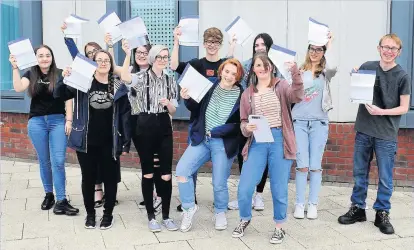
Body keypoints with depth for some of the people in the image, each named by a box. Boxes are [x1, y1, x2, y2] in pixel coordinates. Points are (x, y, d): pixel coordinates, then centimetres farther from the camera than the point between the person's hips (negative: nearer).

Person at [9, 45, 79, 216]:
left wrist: (69, 120, -7)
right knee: (44, 161, 10)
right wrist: (15, 67, -17)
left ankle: (61, 201, -4)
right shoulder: (31, 74, 5)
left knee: (58, 161, -7)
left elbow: (68, 98, -2)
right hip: (36, 122, 2)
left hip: (58, 121, -2)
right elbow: (18, 88, -12)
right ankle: (48, 195, 25)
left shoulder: (60, 74, -1)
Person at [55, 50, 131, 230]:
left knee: (110, 178, 8)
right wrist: (64, 79, -24)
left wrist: (125, 142, -2)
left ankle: (108, 213, 25)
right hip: (86, 141, 0)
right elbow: (60, 95, -3)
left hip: (109, 143, 0)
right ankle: (90, 213, 29)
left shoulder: (118, 87, 0)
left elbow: (125, 115, 1)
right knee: (88, 178, 11)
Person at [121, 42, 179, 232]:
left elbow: (173, 112, 11)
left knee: (166, 173, 1)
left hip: (164, 128, 3)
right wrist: (128, 54, -28)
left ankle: (166, 216, 14)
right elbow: (125, 78, -26)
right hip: (144, 128, -3)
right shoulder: (142, 77, -1)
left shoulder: (171, 81, 11)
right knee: (148, 173, 5)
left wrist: (168, 104, -10)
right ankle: (151, 216, 17)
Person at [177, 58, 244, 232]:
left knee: (219, 183, 5)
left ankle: (220, 213, 33)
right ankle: (189, 207, 13)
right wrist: (187, 99, -8)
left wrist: (215, 131, -14)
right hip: (202, 139, 3)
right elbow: (197, 110, 11)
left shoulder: (241, 96, -10)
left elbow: (240, 123, -10)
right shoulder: (210, 87, -2)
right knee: (182, 170, -7)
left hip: (223, 143, -3)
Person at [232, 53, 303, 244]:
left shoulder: (281, 86, 4)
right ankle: (245, 220, 26)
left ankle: (279, 227, 26)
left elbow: (297, 96, -18)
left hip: (279, 140, -2)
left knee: (279, 189, 6)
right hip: (257, 142, 2)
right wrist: (247, 128, -13)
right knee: (244, 188, -2)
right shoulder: (248, 93, 10)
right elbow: (243, 121, 10)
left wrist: (294, 72, -31)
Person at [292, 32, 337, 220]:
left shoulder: (325, 73, 4)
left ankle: (313, 204, 11)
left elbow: (332, 67, -20)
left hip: (319, 122, 0)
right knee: (302, 165, -3)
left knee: (315, 165, 1)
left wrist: (329, 46, -8)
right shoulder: (300, 71, 7)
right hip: (299, 121, 0)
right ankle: (299, 204, 8)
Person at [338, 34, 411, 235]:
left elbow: (404, 108, -5)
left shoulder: (402, 76, -5)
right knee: (359, 173, 12)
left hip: (386, 135, -3)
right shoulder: (366, 67, 3)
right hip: (363, 130, 3)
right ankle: (358, 208, 26)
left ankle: (382, 213, 19)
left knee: (385, 178, 4)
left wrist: (381, 112, -19)